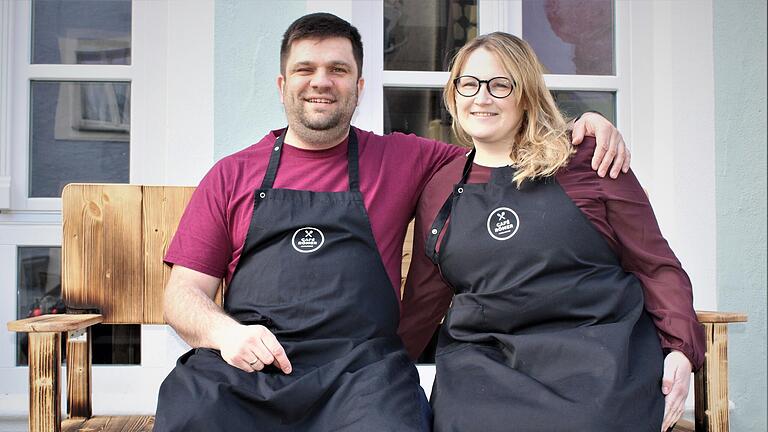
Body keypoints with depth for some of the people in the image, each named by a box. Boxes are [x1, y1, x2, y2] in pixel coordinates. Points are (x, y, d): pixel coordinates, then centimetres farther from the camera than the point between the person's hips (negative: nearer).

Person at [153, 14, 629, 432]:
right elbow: (183, 291, 11)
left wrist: (580, 131, 4)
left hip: (360, 367, 0)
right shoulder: (232, 175, 13)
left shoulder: (403, 159, 13)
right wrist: (224, 331, -11)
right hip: (242, 366, 1)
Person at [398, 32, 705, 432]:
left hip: (602, 368, -2)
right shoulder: (439, 190, 10)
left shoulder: (585, 160, 1)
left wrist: (681, 348, -7)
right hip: (483, 368, 3)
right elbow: (423, 298, 16)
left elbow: (655, 263, 3)